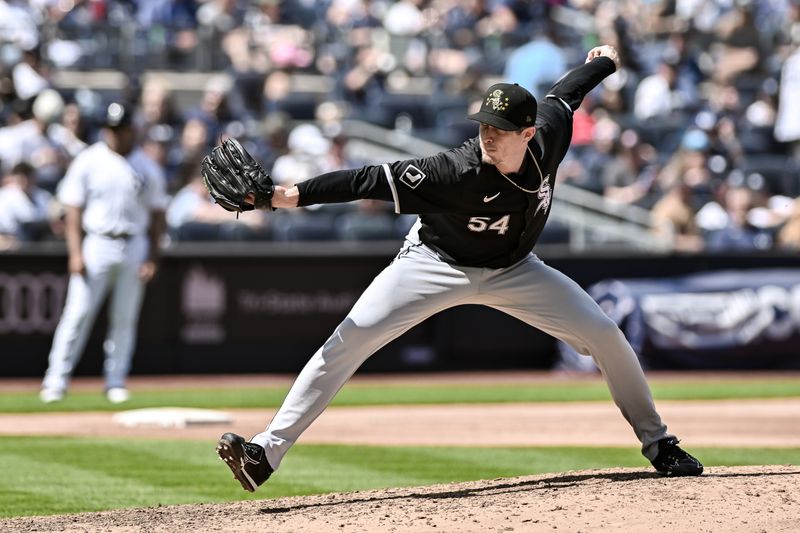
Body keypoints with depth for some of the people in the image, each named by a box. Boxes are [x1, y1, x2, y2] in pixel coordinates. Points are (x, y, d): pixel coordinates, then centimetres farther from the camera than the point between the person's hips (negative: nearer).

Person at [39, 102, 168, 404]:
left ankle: (115, 382, 11)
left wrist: (152, 257, 0)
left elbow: (156, 213, 9)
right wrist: (75, 252, -11)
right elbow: (73, 209, -2)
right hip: (96, 243, -2)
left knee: (125, 317, 3)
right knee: (78, 313, -8)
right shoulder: (88, 162, 1)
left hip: (134, 246, 2)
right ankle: (56, 380, -6)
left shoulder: (147, 167, 7)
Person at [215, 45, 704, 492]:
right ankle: (266, 453, -22)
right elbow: (376, 180, -36)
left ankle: (657, 442, 20)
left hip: (512, 270, 4)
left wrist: (602, 64, 22)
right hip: (435, 264, -4)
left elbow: (563, 96, 1)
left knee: (605, 335, -2)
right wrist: (298, 195, -44)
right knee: (349, 341, -21)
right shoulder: (459, 172, -35)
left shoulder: (550, 135, -21)